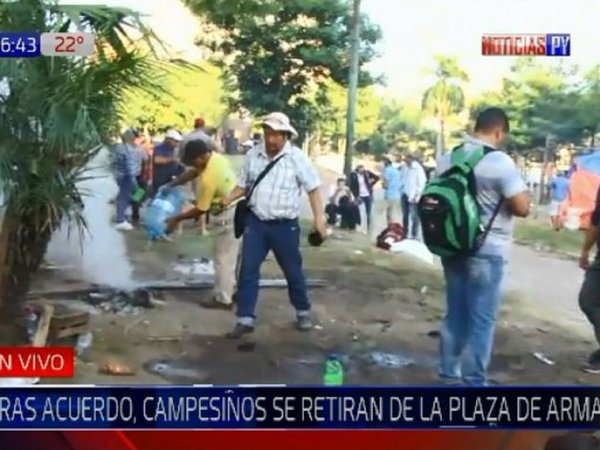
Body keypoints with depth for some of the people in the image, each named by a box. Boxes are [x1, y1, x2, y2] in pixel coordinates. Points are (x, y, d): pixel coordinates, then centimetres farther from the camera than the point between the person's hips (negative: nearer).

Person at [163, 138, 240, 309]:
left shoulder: (208, 178, -29)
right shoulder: (216, 157, -4)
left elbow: (200, 210, -18)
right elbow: (193, 172, 11)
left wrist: (176, 219, -8)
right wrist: (170, 185, 5)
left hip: (228, 215, -9)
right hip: (236, 209, 10)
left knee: (223, 258, 1)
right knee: (231, 255, 19)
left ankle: (223, 299, 10)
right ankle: (231, 289, 31)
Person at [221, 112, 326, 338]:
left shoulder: (297, 157, -9)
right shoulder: (253, 155, 2)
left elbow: (313, 188, -7)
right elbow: (243, 186, 11)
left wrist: (319, 217, -15)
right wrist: (226, 201, -5)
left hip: (285, 225, -3)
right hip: (255, 222, 3)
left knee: (293, 271, 11)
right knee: (248, 270, 1)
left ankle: (303, 312, 33)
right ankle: (245, 319, 10)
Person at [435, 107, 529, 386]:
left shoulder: (447, 159, 5)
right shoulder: (500, 162, -16)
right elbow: (522, 207, -17)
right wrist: (504, 199, 3)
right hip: (487, 251, -6)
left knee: (455, 314, 16)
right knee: (481, 319, 3)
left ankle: (449, 373, 25)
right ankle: (474, 382, 9)